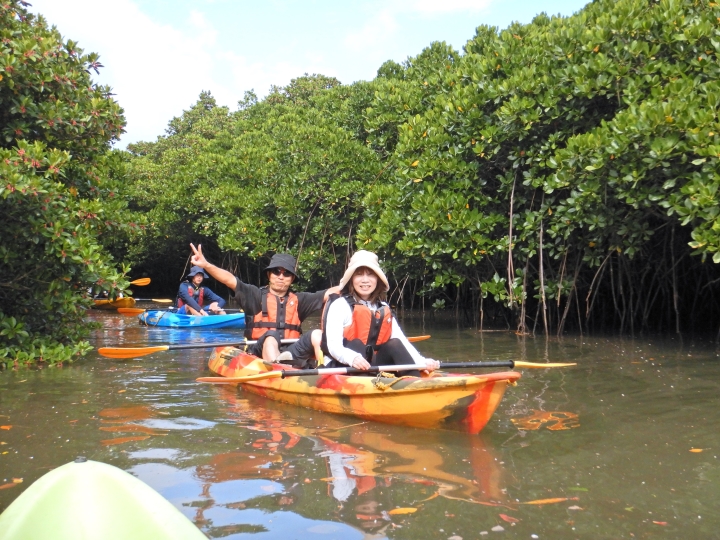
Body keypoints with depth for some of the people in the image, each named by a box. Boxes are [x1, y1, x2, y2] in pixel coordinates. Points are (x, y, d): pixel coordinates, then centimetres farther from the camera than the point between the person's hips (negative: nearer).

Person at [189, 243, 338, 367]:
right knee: (271, 335, -33)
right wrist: (206, 265, -21)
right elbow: (229, 280, -7)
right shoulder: (256, 295, 6)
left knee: (316, 334, -19)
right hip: (259, 352, -3)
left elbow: (328, 293, 9)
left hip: (291, 350, 3)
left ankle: (285, 358, -41)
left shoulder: (298, 300, 16)